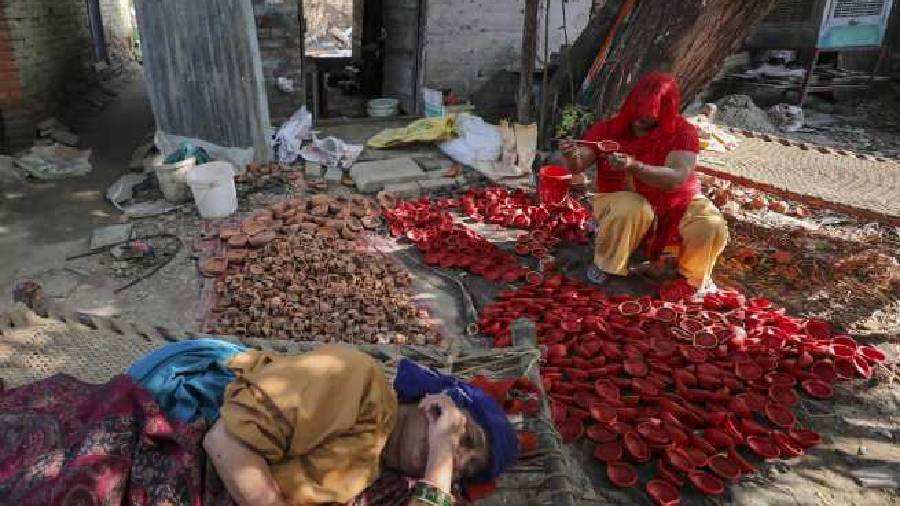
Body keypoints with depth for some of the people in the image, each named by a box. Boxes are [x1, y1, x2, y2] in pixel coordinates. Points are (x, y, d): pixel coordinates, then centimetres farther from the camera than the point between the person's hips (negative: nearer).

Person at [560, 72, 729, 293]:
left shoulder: (683, 133, -14)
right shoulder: (608, 129, -9)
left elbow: (676, 178, -28)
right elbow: (579, 166, -15)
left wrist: (634, 167, -44)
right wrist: (573, 157, -41)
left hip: (678, 202, 1)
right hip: (623, 198, -1)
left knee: (712, 227, -24)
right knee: (631, 210, -36)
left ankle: (696, 274, 9)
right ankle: (606, 264, -9)